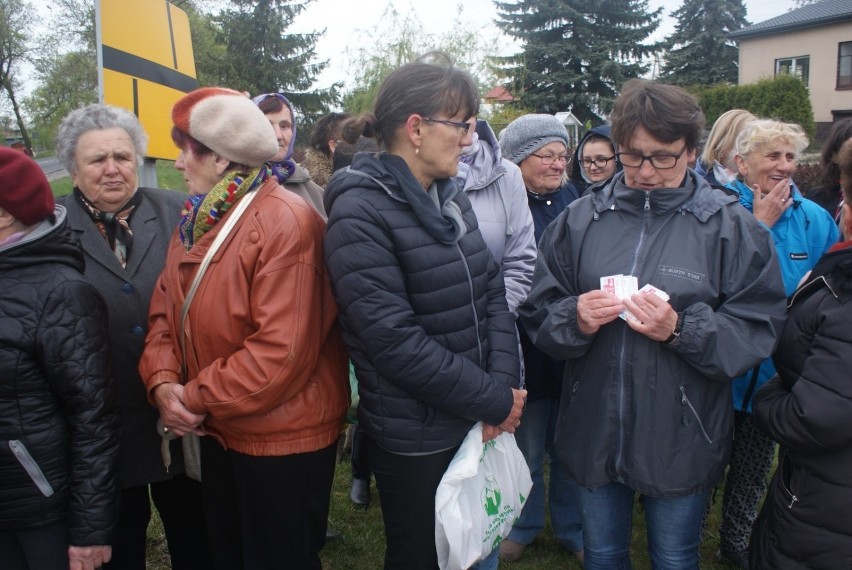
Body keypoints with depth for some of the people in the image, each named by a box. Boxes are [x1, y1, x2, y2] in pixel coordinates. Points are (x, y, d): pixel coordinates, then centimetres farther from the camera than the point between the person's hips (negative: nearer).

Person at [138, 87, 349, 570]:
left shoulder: (286, 222, -22)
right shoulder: (197, 221, 5)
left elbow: (282, 351, -27)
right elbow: (166, 311, 7)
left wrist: (196, 397, -17)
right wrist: (163, 381, -11)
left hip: (284, 440, -8)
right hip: (219, 430, 8)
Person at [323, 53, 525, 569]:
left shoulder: (450, 196, 4)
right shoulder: (360, 213, -19)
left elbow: (492, 289, 4)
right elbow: (395, 340, -24)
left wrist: (505, 384, -9)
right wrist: (494, 399, -18)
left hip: (474, 423, 7)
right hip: (415, 439, -7)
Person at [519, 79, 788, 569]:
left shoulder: (730, 226, -7)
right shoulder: (582, 218, 0)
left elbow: (757, 331, -10)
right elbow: (539, 312, 0)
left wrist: (683, 330, -26)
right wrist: (574, 319, -20)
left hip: (682, 440, -2)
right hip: (593, 432, 2)